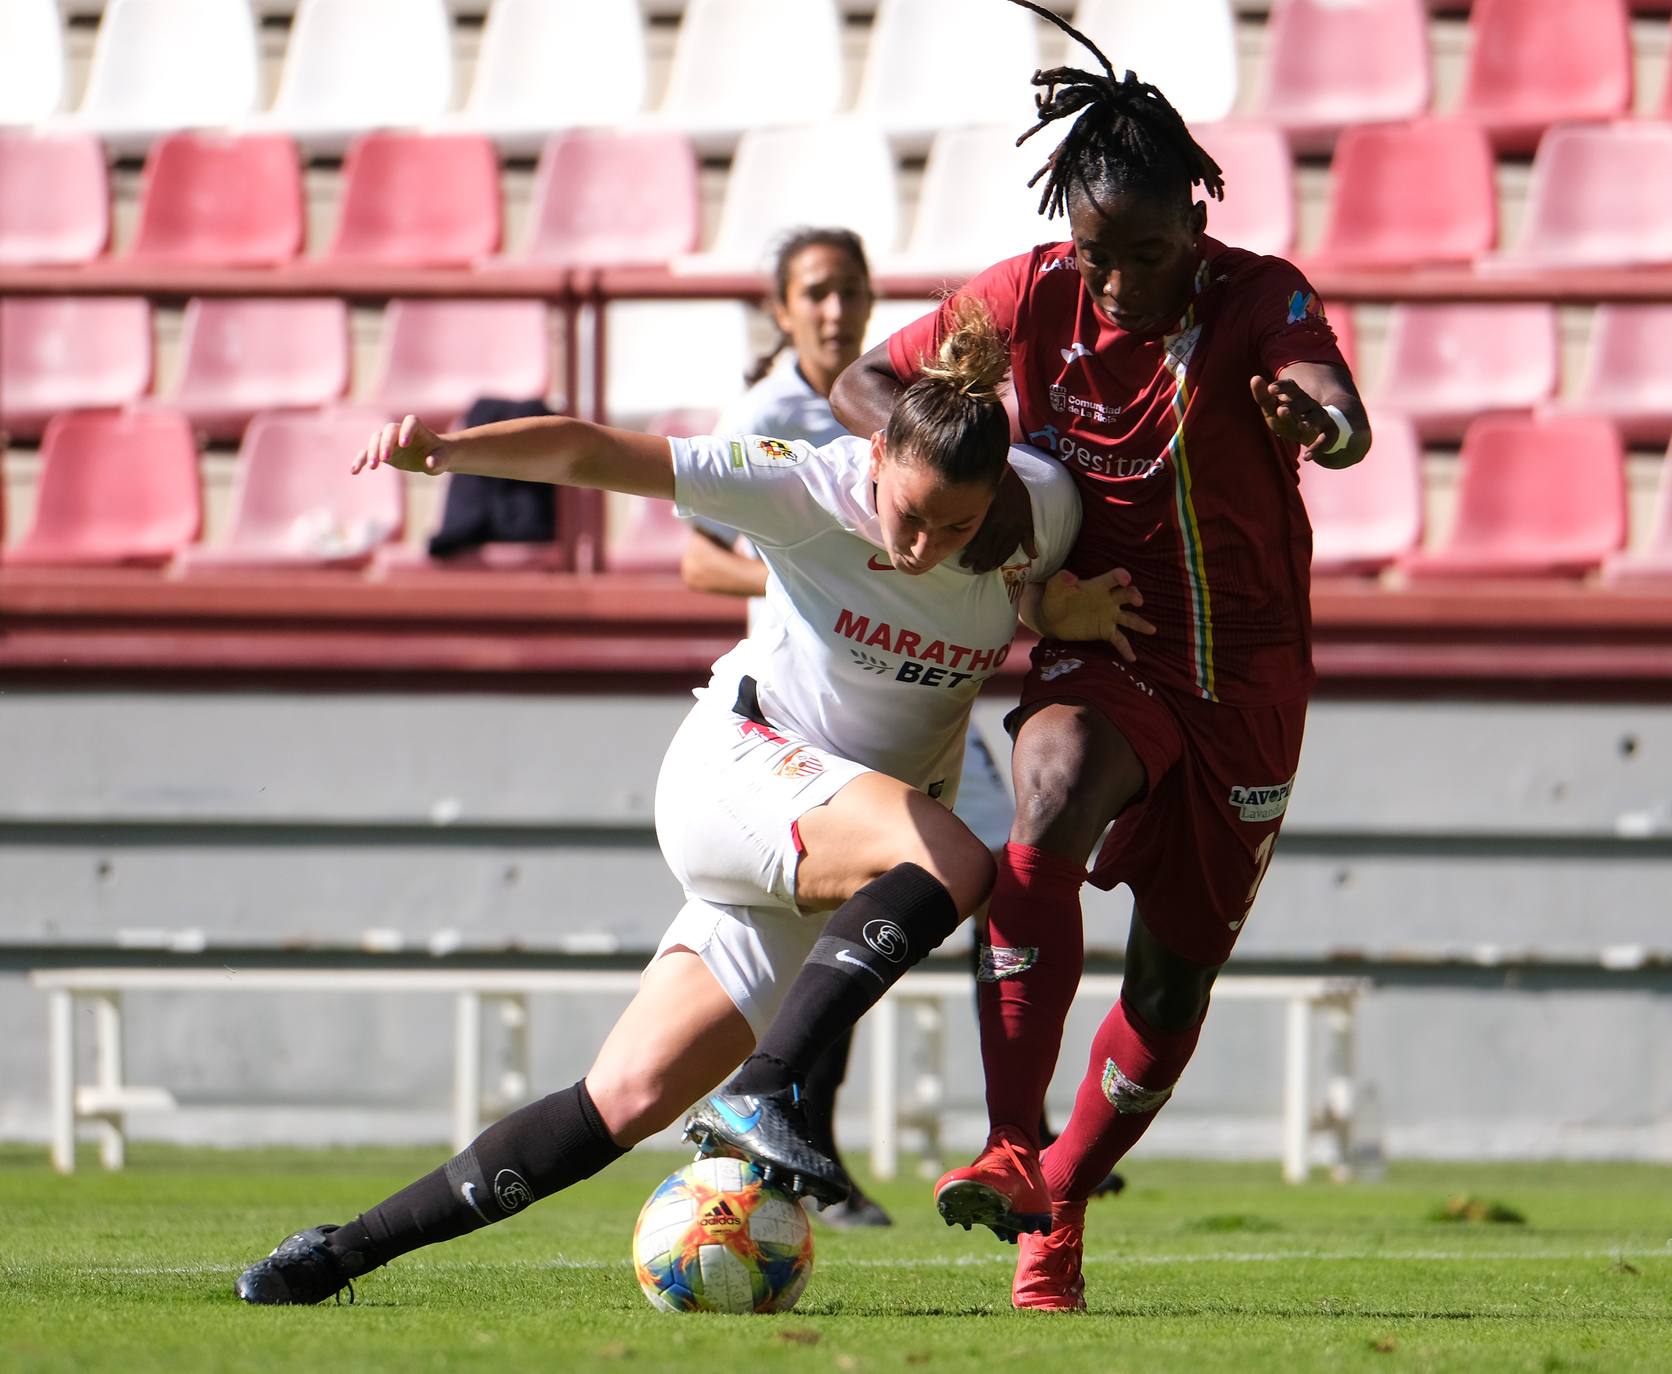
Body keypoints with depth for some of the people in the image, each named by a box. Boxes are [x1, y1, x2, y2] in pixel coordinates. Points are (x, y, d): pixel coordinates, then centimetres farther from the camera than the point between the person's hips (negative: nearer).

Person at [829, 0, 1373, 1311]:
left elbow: (1345, 420, -36)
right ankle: (1010, 1152, -39)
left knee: (1177, 972, 6)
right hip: (1101, 652, 0)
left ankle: (1056, 1215, 28)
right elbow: (865, 382, 0)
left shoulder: (1260, 299, -17)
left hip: (1247, 677, 0)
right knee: (1048, 808, -33)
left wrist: (1319, 418, -62)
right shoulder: (1035, 296, -9)